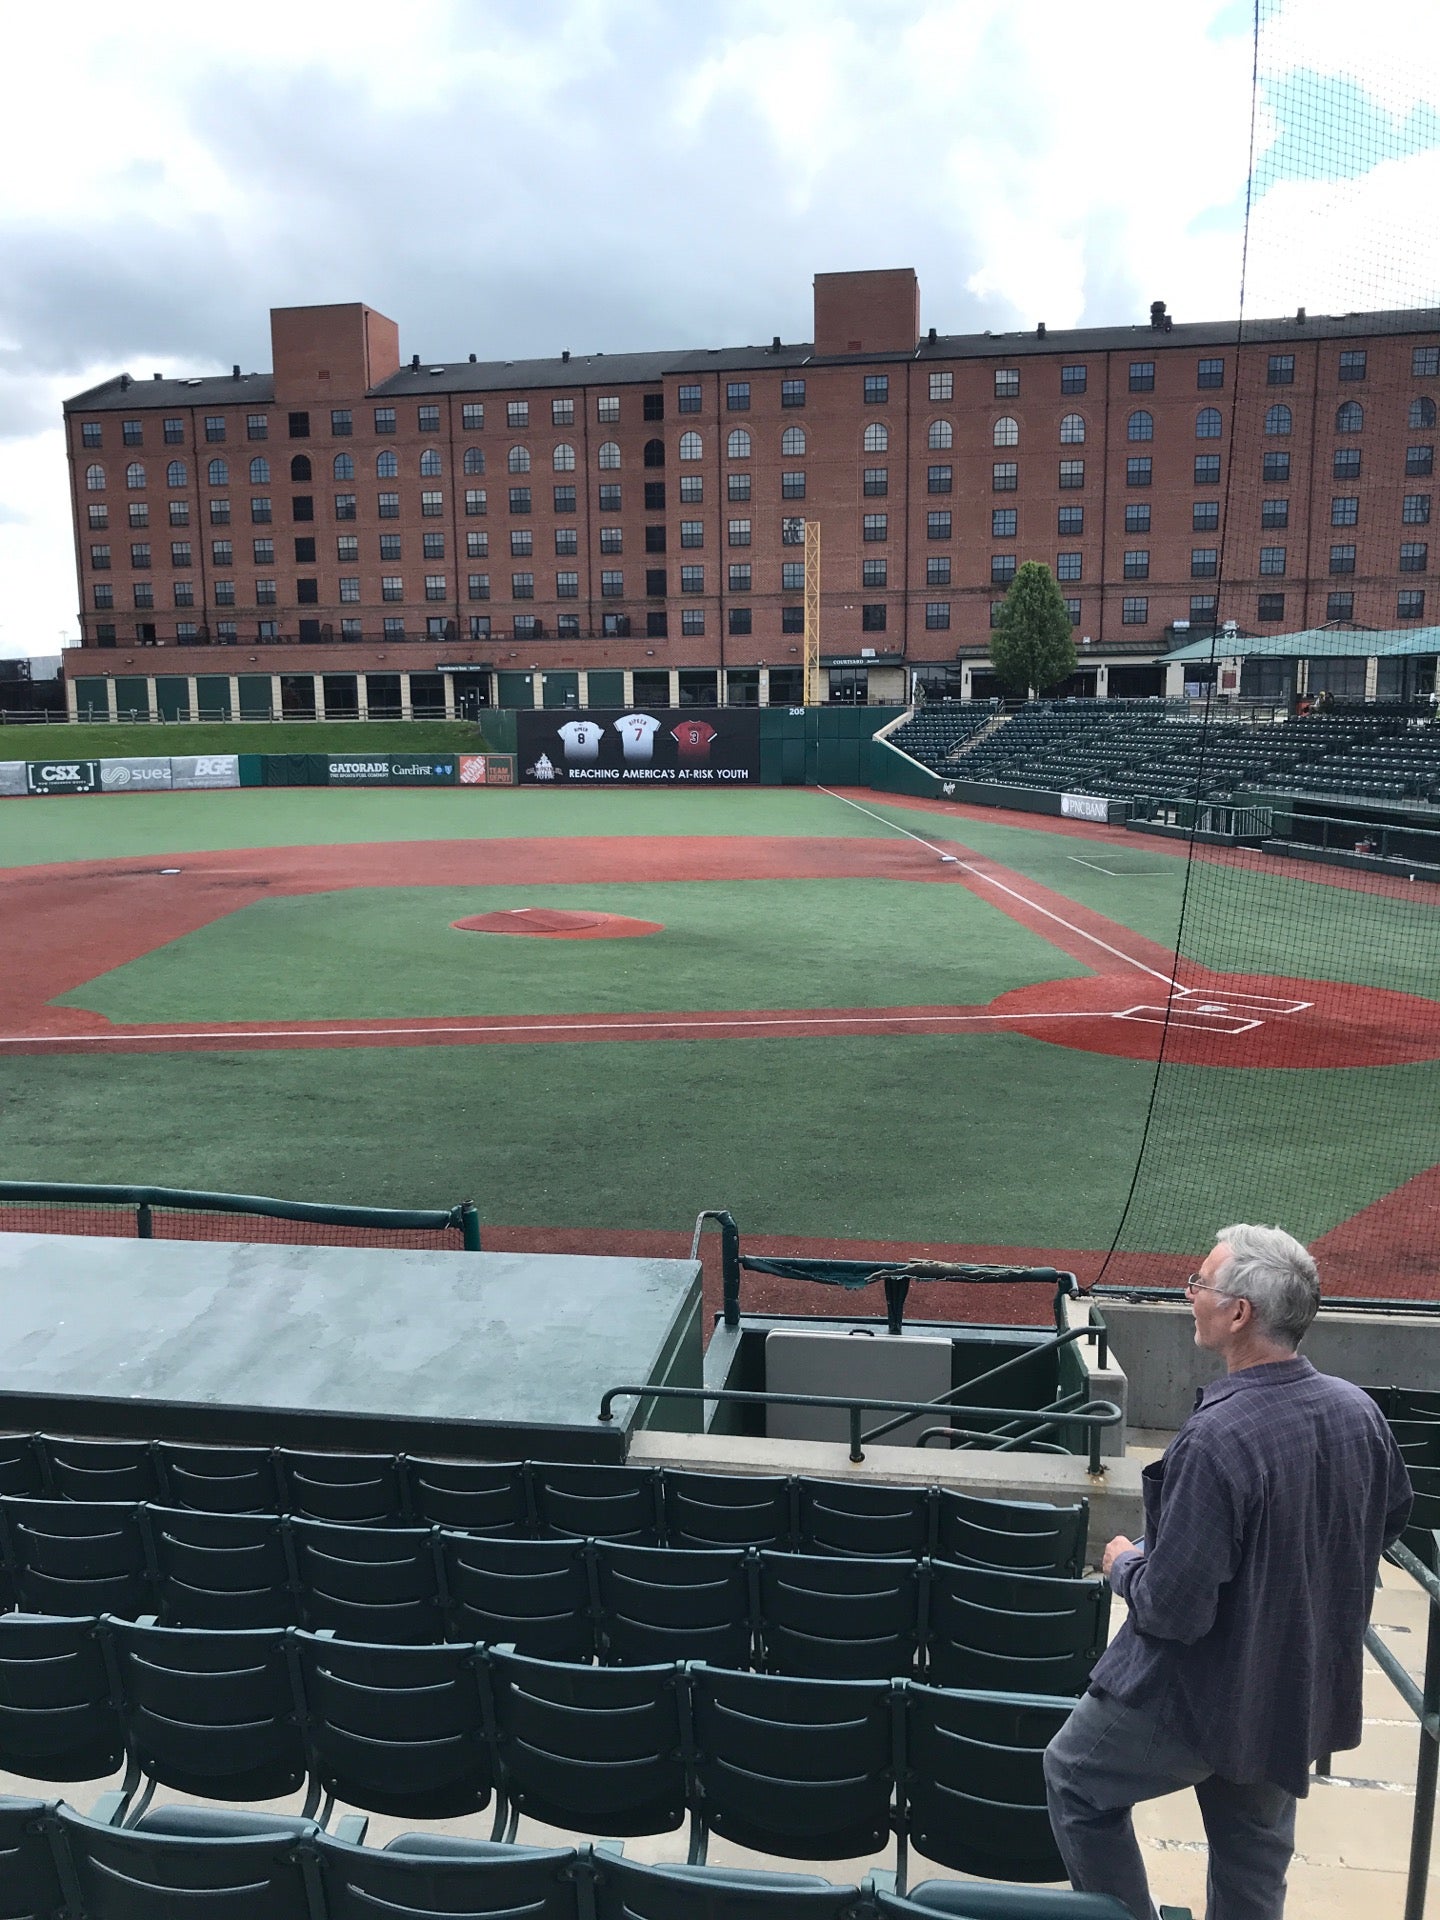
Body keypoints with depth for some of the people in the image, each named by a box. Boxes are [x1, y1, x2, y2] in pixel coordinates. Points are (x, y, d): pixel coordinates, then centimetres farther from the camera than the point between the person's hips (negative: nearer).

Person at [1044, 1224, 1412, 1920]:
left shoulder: (1216, 1440, -34)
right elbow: (1391, 1518, 11)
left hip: (1200, 1695, -7)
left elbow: (1174, 1608, -29)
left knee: (1073, 1776, 18)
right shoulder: (1358, 1411, -10)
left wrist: (1125, 1564, -9)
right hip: (1306, 1693, 7)